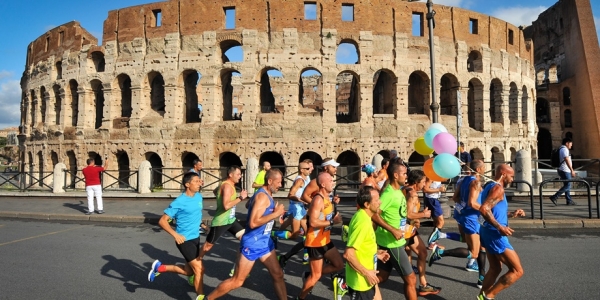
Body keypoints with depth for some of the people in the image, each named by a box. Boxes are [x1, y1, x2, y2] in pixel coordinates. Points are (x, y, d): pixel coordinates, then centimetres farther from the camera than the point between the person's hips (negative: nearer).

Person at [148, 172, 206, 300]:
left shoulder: (199, 197, 1)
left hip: (196, 238, 8)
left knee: (189, 271, 18)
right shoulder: (179, 202, -19)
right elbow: (162, 221, -16)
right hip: (185, 240, -8)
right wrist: (175, 234, -28)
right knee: (199, 269, -6)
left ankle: (159, 267, 34)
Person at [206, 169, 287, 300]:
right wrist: (276, 213, -23)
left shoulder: (267, 195, 7)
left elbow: (249, 204, 21)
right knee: (237, 281, 3)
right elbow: (253, 222, -30)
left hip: (265, 242, 9)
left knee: (278, 274, 11)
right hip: (252, 244, -9)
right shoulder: (262, 196, -21)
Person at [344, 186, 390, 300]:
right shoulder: (363, 222, -26)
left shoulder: (361, 216, 3)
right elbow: (348, 254, -28)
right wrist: (366, 273, -19)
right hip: (360, 280, -9)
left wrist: (375, 253, 11)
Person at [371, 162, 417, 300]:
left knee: (381, 276, 18)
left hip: (393, 241, 9)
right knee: (410, 279, 2)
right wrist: (393, 230, -26)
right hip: (392, 242, -9)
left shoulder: (397, 191, 8)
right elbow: (374, 214, -26)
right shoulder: (389, 193, -20)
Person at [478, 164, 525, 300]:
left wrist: (513, 214, 20)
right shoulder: (498, 188, -15)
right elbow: (484, 209, -29)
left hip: (489, 233, 11)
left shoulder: (490, 187, 16)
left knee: (495, 269, 22)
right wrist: (500, 227, -28)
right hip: (495, 235, -10)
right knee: (517, 271, -2)